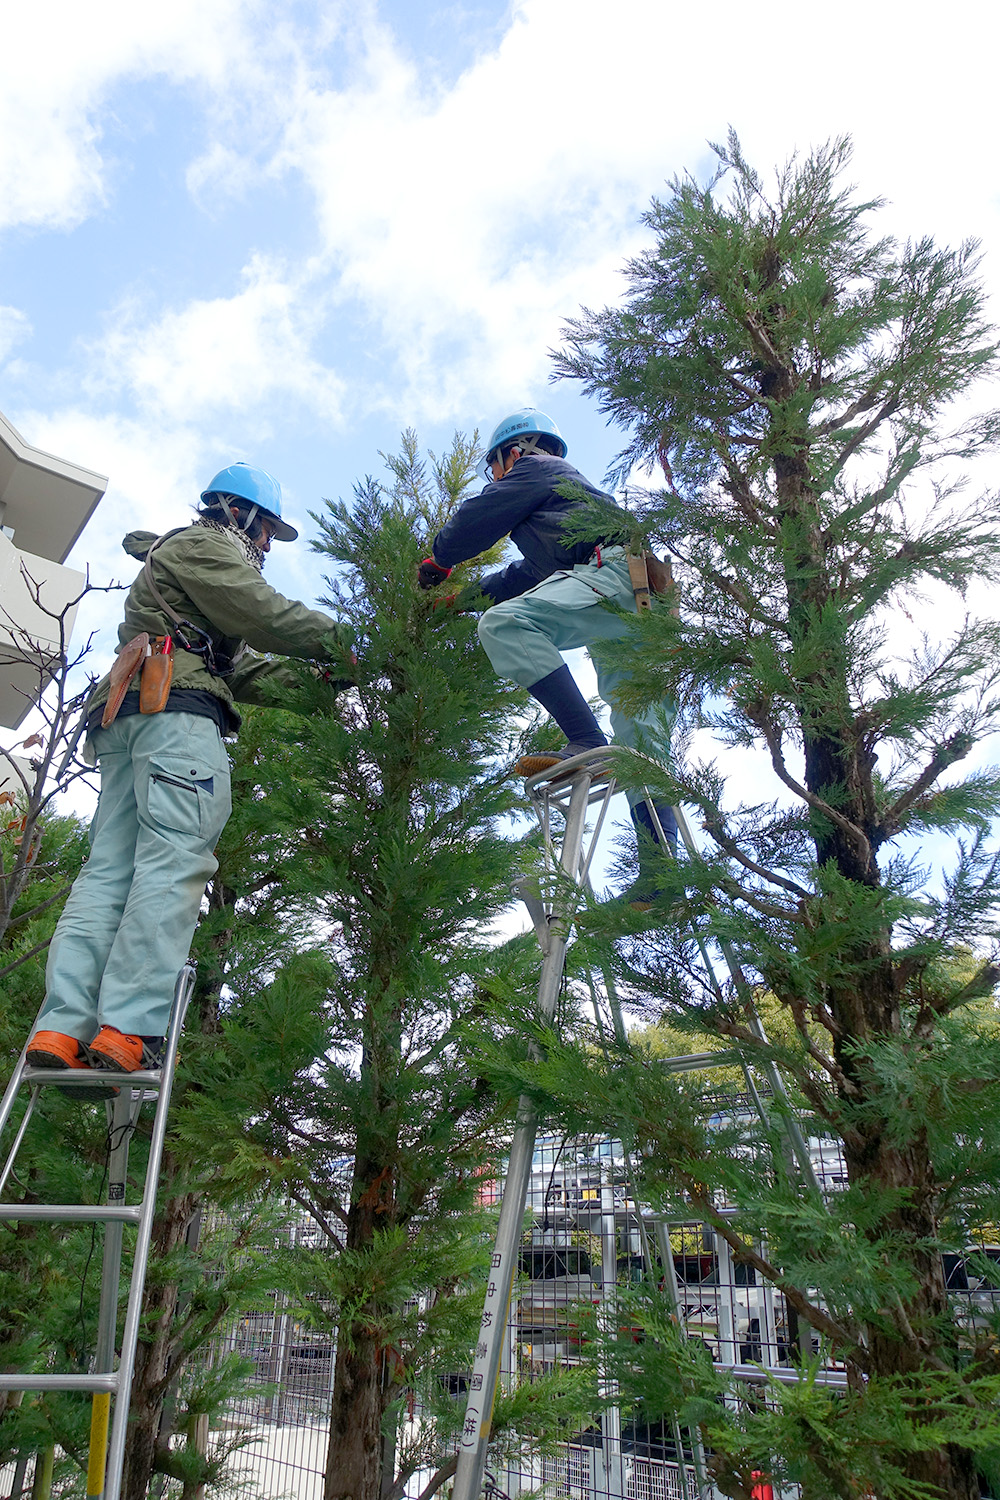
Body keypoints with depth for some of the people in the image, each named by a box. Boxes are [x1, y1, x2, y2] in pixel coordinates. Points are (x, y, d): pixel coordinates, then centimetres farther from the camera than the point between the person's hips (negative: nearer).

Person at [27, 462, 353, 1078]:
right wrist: (332, 638, 8)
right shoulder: (203, 544, 11)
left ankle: (62, 1028, -12)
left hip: (123, 721, 10)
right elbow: (263, 614, -5)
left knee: (110, 866, -3)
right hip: (176, 708, -10)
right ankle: (128, 1030, -26)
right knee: (174, 860, -18)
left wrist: (306, 684, 18)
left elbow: (240, 668, 28)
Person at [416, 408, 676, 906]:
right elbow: (529, 572, 46)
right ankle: (658, 876, -2)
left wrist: (437, 560, 28)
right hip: (641, 605, 10)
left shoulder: (536, 468, 14)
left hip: (611, 571, -10)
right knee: (640, 742, 2)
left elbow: (477, 518, 11)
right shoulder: (567, 484, 41)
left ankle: (587, 741, -35)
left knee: (505, 623, -26)